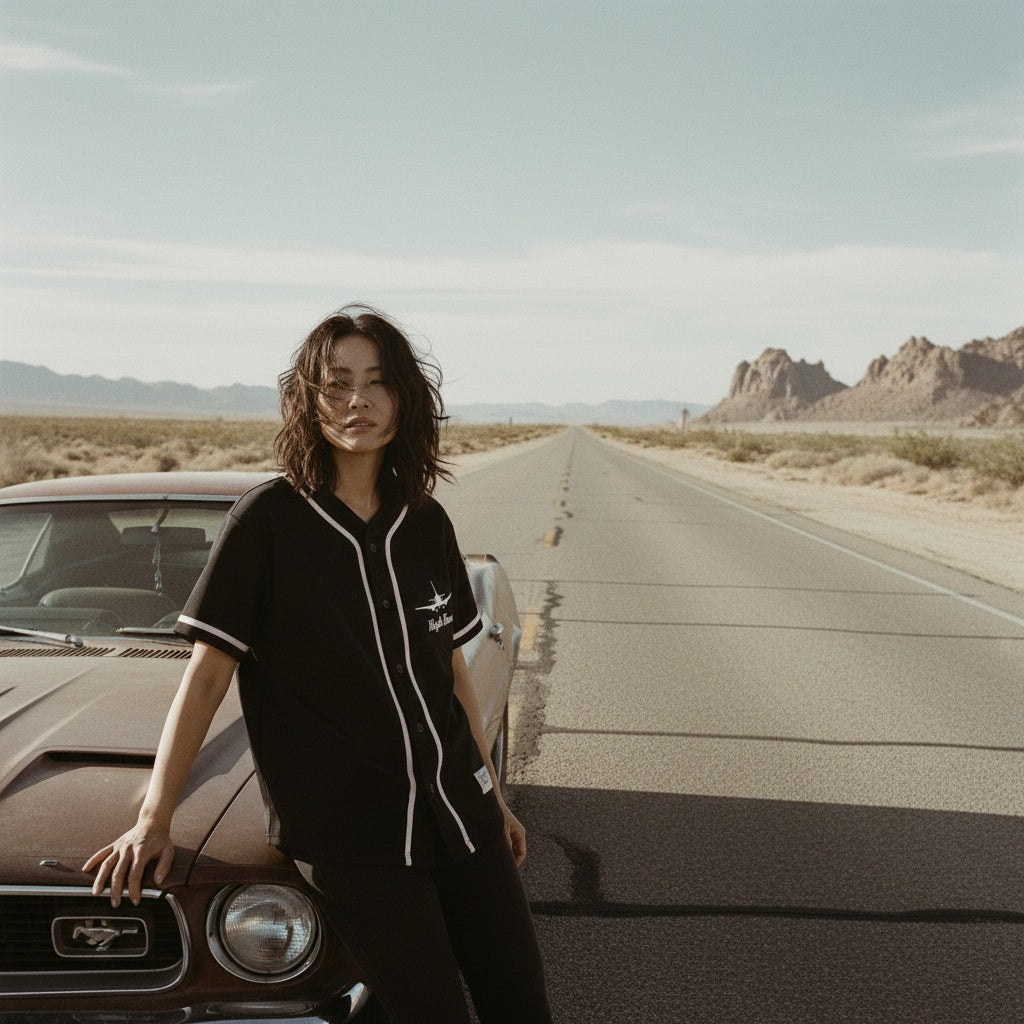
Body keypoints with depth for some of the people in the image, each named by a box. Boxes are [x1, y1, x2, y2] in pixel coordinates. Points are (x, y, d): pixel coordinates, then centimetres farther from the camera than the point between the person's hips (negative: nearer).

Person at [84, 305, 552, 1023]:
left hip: (459, 808, 5)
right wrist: (153, 821, -10)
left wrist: (492, 793, 18)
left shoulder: (426, 524, 5)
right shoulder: (270, 519, -8)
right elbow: (207, 673, -7)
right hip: (349, 834, -4)